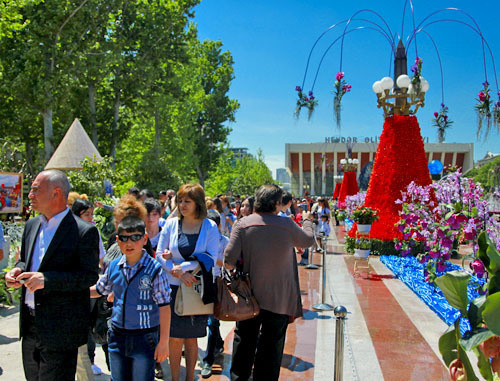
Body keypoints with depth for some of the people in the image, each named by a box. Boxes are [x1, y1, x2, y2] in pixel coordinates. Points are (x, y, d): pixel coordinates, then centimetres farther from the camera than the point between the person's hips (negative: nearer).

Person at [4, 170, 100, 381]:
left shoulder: (84, 231, -14)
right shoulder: (32, 225, 10)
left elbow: (90, 275, -17)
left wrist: (47, 279, -26)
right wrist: (17, 271, -1)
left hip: (60, 330, -7)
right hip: (30, 327, 8)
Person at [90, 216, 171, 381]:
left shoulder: (155, 269, -13)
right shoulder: (113, 266, 1)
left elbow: (164, 306, -11)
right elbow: (99, 290, 20)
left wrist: (163, 342, -11)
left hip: (145, 338, -4)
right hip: (117, 336, 5)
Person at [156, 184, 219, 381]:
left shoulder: (210, 226, -2)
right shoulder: (171, 224, 1)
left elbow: (211, 258, -7)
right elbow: (160, 255, 1)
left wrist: (183, 266, -17)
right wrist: (178, 272, -13)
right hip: (173, 286, 0)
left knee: (191, 337, 10)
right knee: (175, 337, 2)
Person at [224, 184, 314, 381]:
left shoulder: (243, 224, -8)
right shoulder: (287, 225, -9)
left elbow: (229, 258, -15)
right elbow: (308, 240, 10)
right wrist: (307, 220, 28)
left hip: (249, 295, 2)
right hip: (279, 298, -1)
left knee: (244, 340, 17)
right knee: (271, 345, 10)